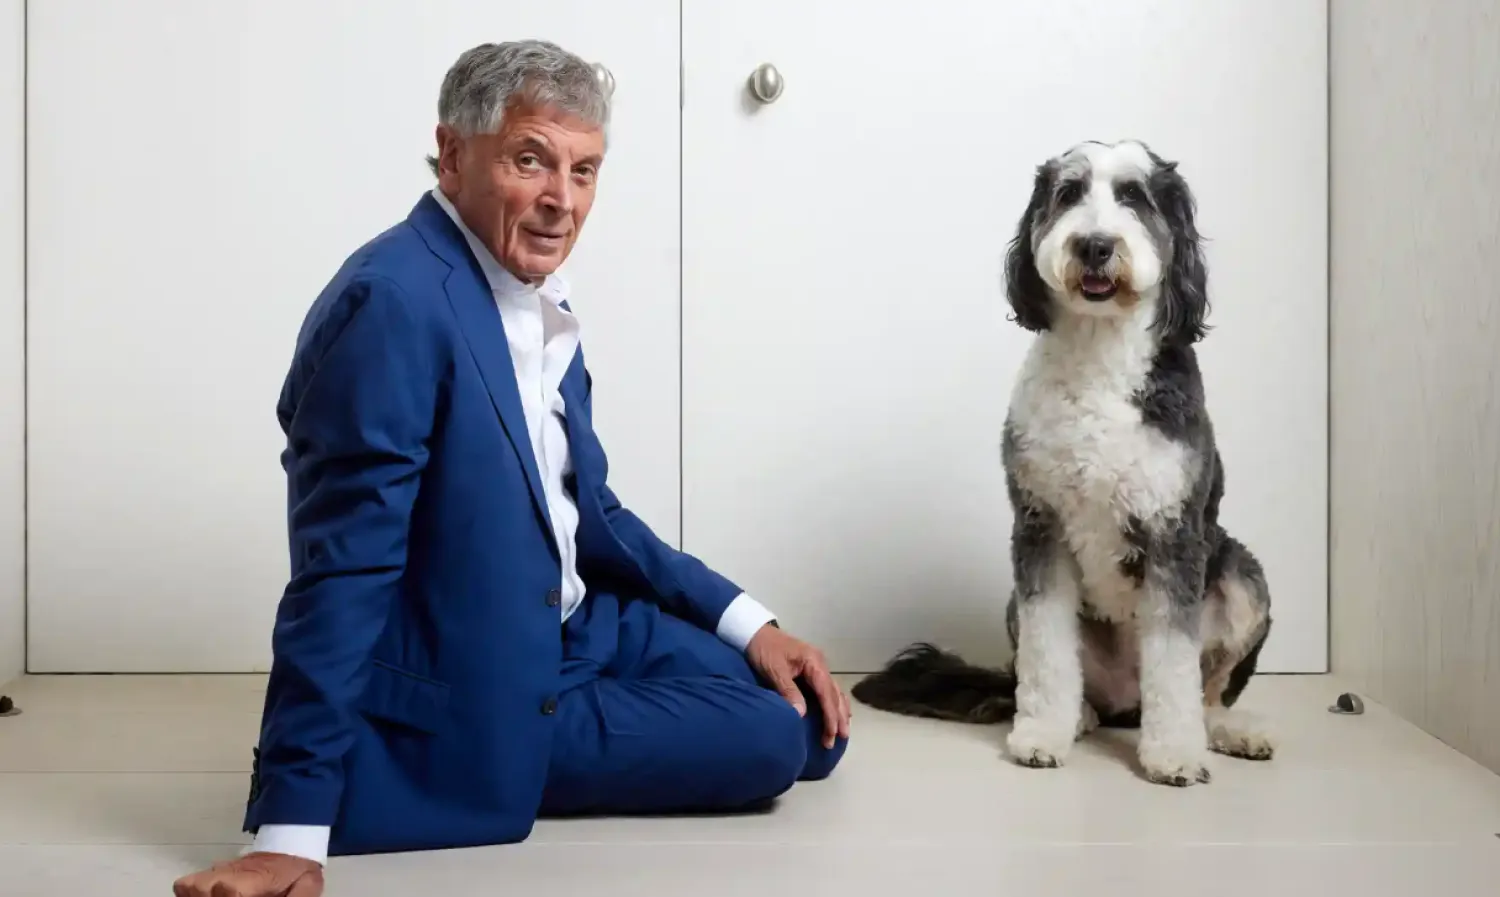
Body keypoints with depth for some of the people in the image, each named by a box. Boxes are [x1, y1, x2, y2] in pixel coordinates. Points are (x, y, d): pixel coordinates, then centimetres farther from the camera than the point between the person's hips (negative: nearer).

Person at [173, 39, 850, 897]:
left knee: (810, 720, 9)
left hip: (572, 629, 9)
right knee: (769, 742, -10)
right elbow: (342, 568, -27)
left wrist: (748, 622, 6)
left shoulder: (539, 299, 4)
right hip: (467, 707, -9)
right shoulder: (396, 299, -24)